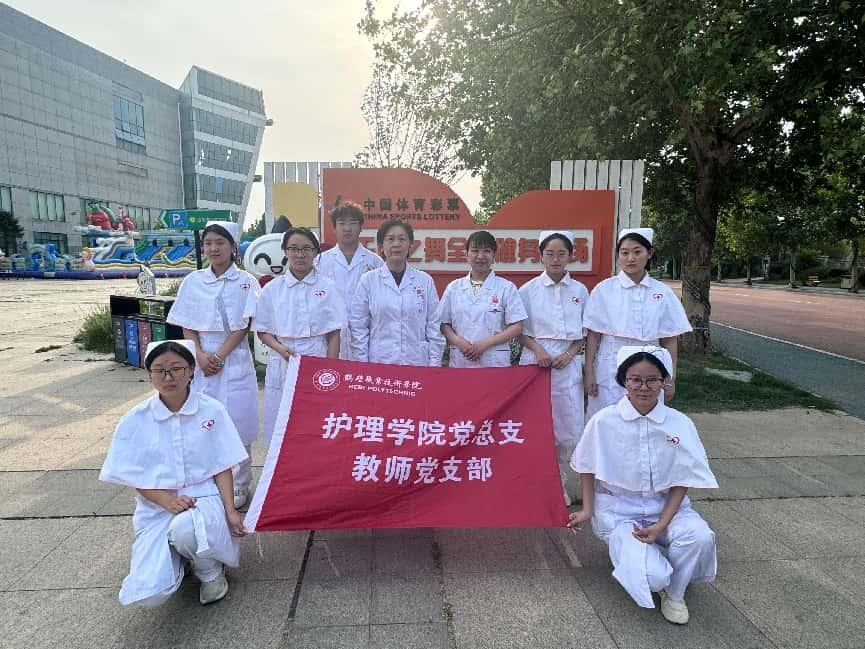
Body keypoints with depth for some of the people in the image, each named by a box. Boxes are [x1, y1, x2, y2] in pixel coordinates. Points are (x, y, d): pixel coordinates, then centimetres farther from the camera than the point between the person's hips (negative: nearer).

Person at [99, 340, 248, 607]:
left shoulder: (211, 410, -4)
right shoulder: (135, 420, -2)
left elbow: (222, 467, -1)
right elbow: (135, 478, 0)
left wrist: (230, 511, -13)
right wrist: (169, 502, -17)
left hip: (204, 498, -1)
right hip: (156, 508, 2)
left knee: (185, 529, -37)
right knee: (149, 595, -18)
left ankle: (210, 570, -2)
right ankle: (175, 556, 18)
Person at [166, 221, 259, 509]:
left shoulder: (246, 282, -1)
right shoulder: (192, 281, 8)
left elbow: (243, 326, -6)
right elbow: (187, 326, 6)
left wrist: (219, 356, -13)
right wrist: (200, 356, -9)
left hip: (234, 361, -3)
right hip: (201, 361, 3)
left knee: (237, 422, 1)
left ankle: (238, 487, 14)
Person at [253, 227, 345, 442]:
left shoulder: (327, 287, 1)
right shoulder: (272, 289, 6)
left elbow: (334, 336, 1)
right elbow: (263, 331, 9)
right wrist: (280, 348, -10)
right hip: (282, 366, 2)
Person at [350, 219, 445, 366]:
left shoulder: (425, 281, 3)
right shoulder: (368, 280, 1)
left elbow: (434, 327, 5)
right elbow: (358, 327, 2)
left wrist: (434, 364, 0)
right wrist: (363, 367, -2)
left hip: (417, 362, 1)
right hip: (379, 362, -1)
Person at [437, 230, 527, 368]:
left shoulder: (506, 288, 1)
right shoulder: (453, 287, 9)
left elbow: (517, 327, -2)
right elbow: (444, 324, 10)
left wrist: (485, 344, -12)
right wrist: (458, 341, -10)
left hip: (495, 362, -2)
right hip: (460, 361, 2)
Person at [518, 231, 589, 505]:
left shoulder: (580, 291, 6)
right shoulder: (529, 289, 0)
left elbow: (584, 332, 11)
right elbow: (519, 330, 4)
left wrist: (569, 354, -5)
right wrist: (537, 349, -12)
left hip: (567, 364, 2)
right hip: (535, 361, -1)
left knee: (569, 430, 4)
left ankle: (560, 482, 23)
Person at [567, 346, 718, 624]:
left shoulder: (680, 424, -9)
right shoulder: (604, 421, -13)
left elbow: (682, 482, -3)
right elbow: (588, 468, 3)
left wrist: (661, 525, -14)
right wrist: (587, 510, -1)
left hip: (665, 505, 2)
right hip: (618, 509, -2)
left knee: (700, 537, -29)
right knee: (652, 577, -23)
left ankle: (673, 593, 2)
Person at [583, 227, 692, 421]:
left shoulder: (662, 292, 3)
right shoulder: (604, 289, -2)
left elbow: (669, 340, 5)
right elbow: (593, 335, -1)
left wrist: (670, 379, 5)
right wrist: (589, 373, -4)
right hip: (611, 369, -1)